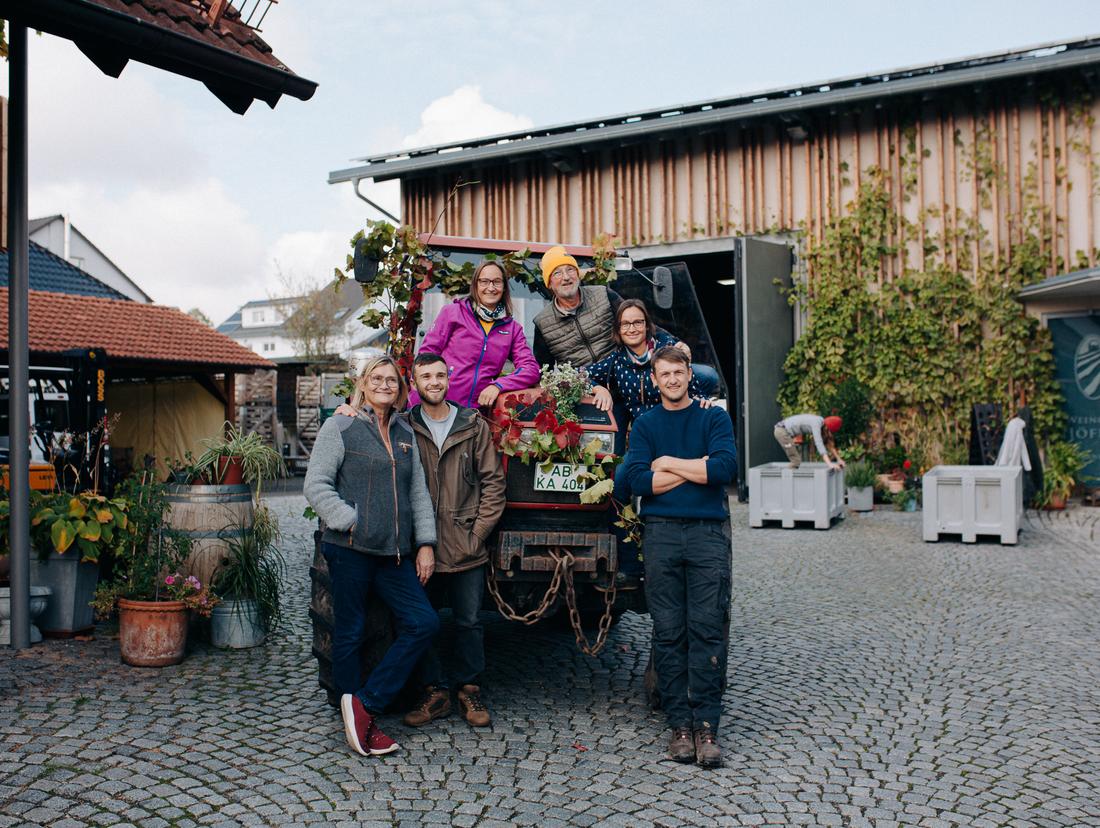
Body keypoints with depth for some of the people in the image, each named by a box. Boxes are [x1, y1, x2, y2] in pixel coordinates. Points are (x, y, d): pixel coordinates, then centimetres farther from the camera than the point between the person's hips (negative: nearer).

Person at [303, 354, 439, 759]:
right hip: (350, 548, -6)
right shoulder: (340, 427, -1)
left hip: (394, 552, 6)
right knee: (351, 633, 2)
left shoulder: (404, 432, 16)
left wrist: (425, 542, 9)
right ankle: (359, 723, 15)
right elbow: (316, 485, -6)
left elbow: (419, 491, 17)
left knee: (424, 623, -4)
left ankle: (365, 704, 2)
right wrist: (352, 521, -12)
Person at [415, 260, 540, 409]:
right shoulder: (453, 312, 5)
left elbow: (531, 369, 5)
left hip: (477, 408, 2)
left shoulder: (513, 328, 12)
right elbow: (427, 353, 4)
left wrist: (498, 385, -12)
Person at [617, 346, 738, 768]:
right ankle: (680, 724, 8)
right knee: (668, 632, 1)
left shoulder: (714, 417, 10)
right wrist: (696, 468, -4)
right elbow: (637, 480, -2)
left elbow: (725, 467, -7)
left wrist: (668, 463, -2)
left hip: (708, 532, -1)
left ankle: (706, 725, -1)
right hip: (661, 533, 1)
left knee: (707, 630, -5)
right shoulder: (645, 424, 13)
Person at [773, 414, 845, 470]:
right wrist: (829, 464, -38)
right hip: (782, 431, -10)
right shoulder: (816, 423, -23)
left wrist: (839, 459, 14)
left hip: (783, 431, 10)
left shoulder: (822, 422, 5)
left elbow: (829, 442, 14)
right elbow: (819, 444, -32)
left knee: (797, 459, 13)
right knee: (796, 461, -11)